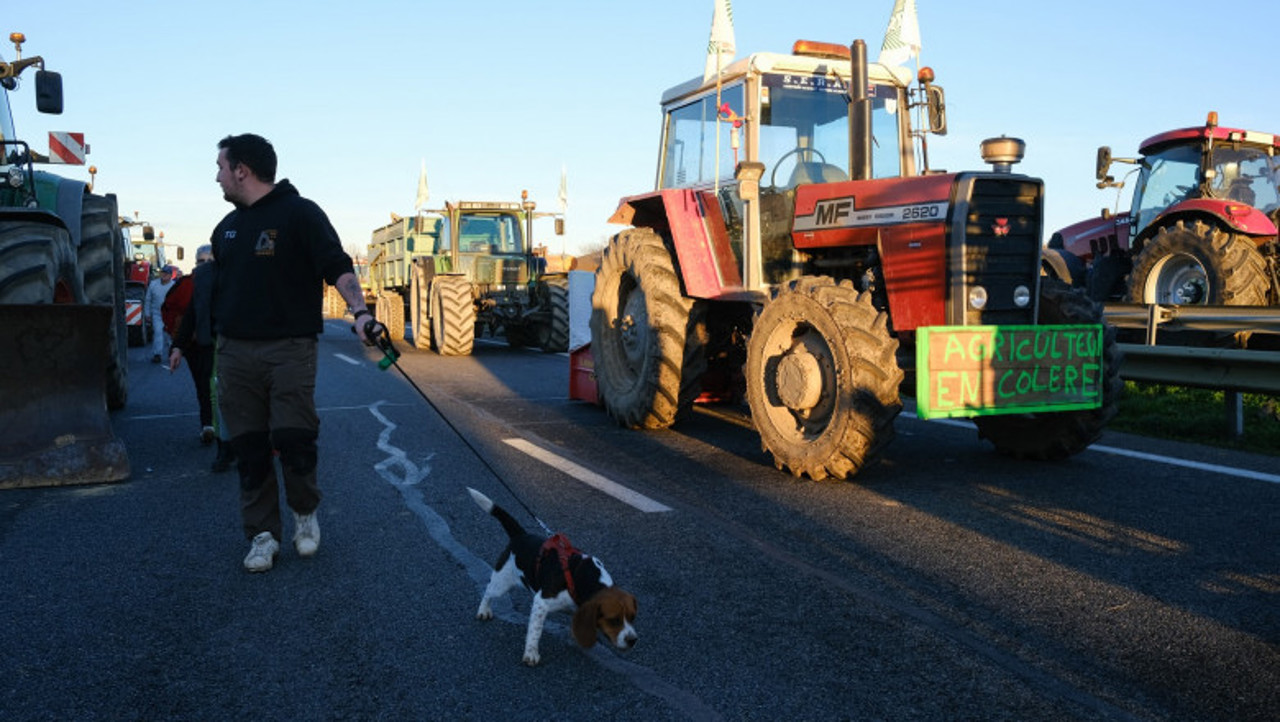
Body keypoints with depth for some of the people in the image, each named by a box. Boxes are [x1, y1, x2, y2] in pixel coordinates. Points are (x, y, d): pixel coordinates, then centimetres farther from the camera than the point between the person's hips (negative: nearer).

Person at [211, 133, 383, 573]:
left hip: (289, 349, -6)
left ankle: (305, 514, 16)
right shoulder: (228, 226, 18)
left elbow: (337, 268, -11)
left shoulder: (300, 214, -2)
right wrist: (218, 344, 20)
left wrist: (360, 311, -28)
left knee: (293, 439, -10)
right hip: (235, 351, 6)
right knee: (249, 448, 4)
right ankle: (262, 534, 14)